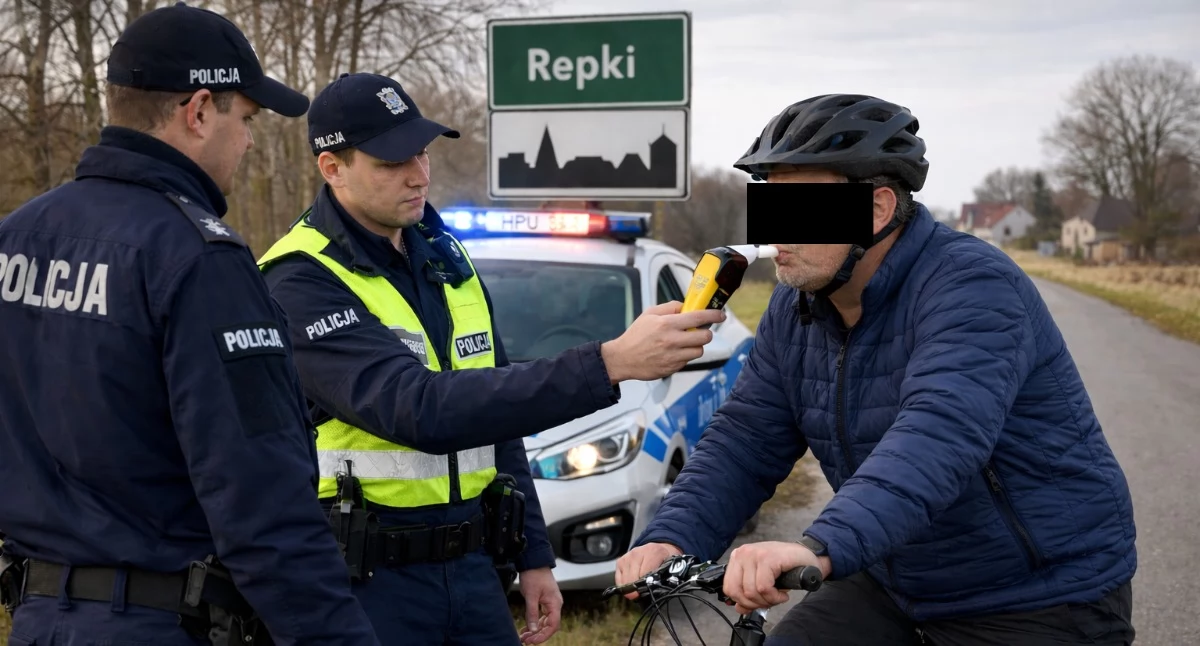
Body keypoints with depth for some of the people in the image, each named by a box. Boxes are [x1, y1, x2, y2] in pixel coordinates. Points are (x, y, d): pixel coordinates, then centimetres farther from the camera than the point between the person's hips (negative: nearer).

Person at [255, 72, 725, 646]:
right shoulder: (301, 284, -16)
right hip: (365, 579, -6)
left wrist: (534, 556, 13)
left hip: (471, 568, 6)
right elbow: (419, 410, -30)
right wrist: (609, 364, -36)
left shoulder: (448, 261, 9)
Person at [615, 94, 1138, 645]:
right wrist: (670, 539, -22)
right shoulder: (795, 311, 1)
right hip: (896, 588, 7)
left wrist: (820, 548, -55)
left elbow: (940, 434, -41)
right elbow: (745, 440, -3)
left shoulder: (972, 289, -24)